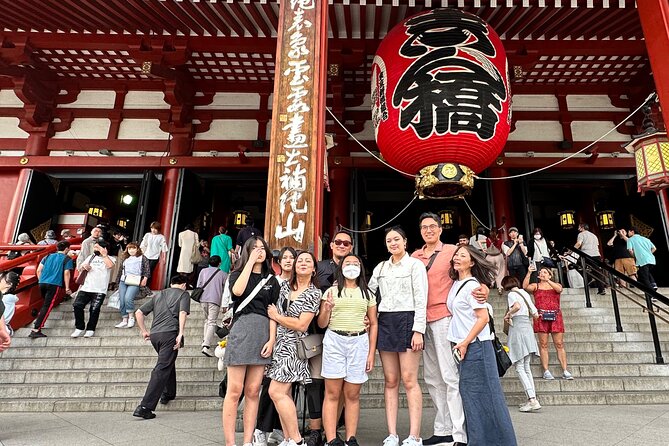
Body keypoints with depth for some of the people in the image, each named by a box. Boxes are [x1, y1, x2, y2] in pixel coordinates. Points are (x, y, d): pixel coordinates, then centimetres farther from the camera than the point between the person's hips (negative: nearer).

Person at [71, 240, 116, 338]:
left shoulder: (110, 258, 2)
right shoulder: (91, 257, 19)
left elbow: (110, 265, -20)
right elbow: (82, 266, 25)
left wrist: (104, 254, -13)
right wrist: (84, 266, 2)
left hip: (99, 290, -5)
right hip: (86, 288, 5)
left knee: (94, 310, -2)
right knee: (77, 305, -6)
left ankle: (90, 329, 15)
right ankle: (80, 327, 10)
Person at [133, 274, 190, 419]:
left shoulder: (158, 294, 24)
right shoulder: (183, 294, 9)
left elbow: (138, 312, 19)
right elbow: (182, 313, -9)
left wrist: (143, 330, 23)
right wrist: (180, 334, -13)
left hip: (154, 334, 6)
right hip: (170, 333, -6)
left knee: (169, 363, 26)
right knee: (162, 369, -6)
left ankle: (168, 394, 35)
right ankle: (145, 407, -11)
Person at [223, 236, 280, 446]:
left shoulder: (271, 280, 14)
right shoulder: (237, 274, 9)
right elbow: (237, 291, -15)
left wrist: (272, 339, -5)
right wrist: (250, 262, -8)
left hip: (263, 334, 2)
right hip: (241, 331, -2)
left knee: (253, 391, 5)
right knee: (235, 391, -3)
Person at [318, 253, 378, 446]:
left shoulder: (367, 294, 12)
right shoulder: (331, 291, 7)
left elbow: (373, 324, 10)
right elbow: (322, 324, 7)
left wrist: (371, 353, 4)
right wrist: (327, 309, -13)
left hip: (359, 342, 1)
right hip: (334, 341, -1)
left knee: (352, 394, 5)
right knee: (332, 394, -1)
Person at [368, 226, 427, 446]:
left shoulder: (415, 264, 1)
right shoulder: (380, 267, 15)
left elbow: (421, 299, -5)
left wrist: (418, 330, -12)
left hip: (407, 321, -4)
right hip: (385, 322, 5)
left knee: (409, 380, -5)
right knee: (390, 381, 6)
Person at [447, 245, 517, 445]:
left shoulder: (471, 285, -14)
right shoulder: (456, 284, 10)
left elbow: (483, 317, -18)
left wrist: (465, 343, -17)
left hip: (475, 345, -9)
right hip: (463, 345, 9)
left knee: (484, 393, 0)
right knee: (469, 392, 14)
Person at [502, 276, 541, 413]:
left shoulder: (511, 294, -5)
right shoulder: (525, 294, 16)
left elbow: (517, 306, -27)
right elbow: (535, 315, 16)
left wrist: (508, 314, -11)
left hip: (517, 329, -8)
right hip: (528, 329, 8)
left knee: (519, 368, -4)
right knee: (527, 367, 12)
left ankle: (532, 400, -10)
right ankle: (532, 399, 13)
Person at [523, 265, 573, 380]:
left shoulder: (556, 285, 15)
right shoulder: (535, 286, 12)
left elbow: (559, 289, -9)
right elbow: (525, 286, -8)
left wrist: (547, 280, -19)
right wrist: (529, 273, -16)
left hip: (555, 316, 1)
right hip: (541, 316, -1)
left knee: (559, 344, 0)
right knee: (543, 344, -2)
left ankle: (565, 371, 4)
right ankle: (546, 371, 1)